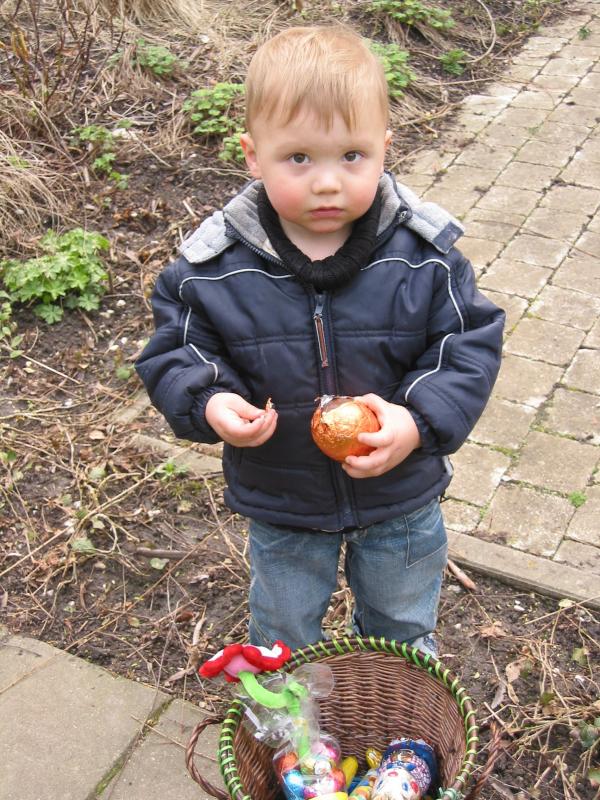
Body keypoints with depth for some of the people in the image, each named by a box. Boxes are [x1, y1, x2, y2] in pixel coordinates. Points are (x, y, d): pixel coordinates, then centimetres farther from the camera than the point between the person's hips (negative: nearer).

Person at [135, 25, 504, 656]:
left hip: (400, 496, 1)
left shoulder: (423, 256, -21)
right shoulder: (215, 267, -20)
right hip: (279, 504, 0)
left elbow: (470, 344, -15)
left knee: (402, 623, 29)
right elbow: (175, 350, -10)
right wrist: (210, 403, -31)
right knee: (283, 630, 26)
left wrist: (421, 422, -32)